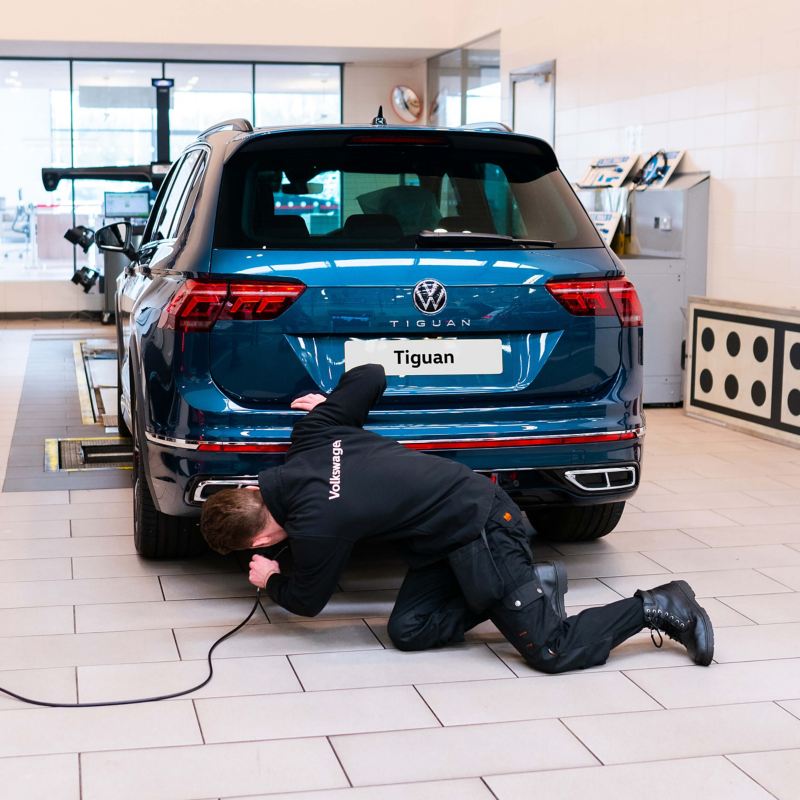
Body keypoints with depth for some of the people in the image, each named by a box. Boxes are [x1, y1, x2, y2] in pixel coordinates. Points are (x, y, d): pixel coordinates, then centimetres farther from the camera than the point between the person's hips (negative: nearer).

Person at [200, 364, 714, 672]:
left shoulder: (314, 526, -21)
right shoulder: (312, 433, -2)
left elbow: (308, 602, -2)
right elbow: (371, 376, 7)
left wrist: (272, 582, 20)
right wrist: (331, 402, 25)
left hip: (480, 531, -9)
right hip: (468, 498, 9)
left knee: (552, 651, -6)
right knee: (409, 631, 5)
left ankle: (660, 608, 5)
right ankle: (534, 585, 13)